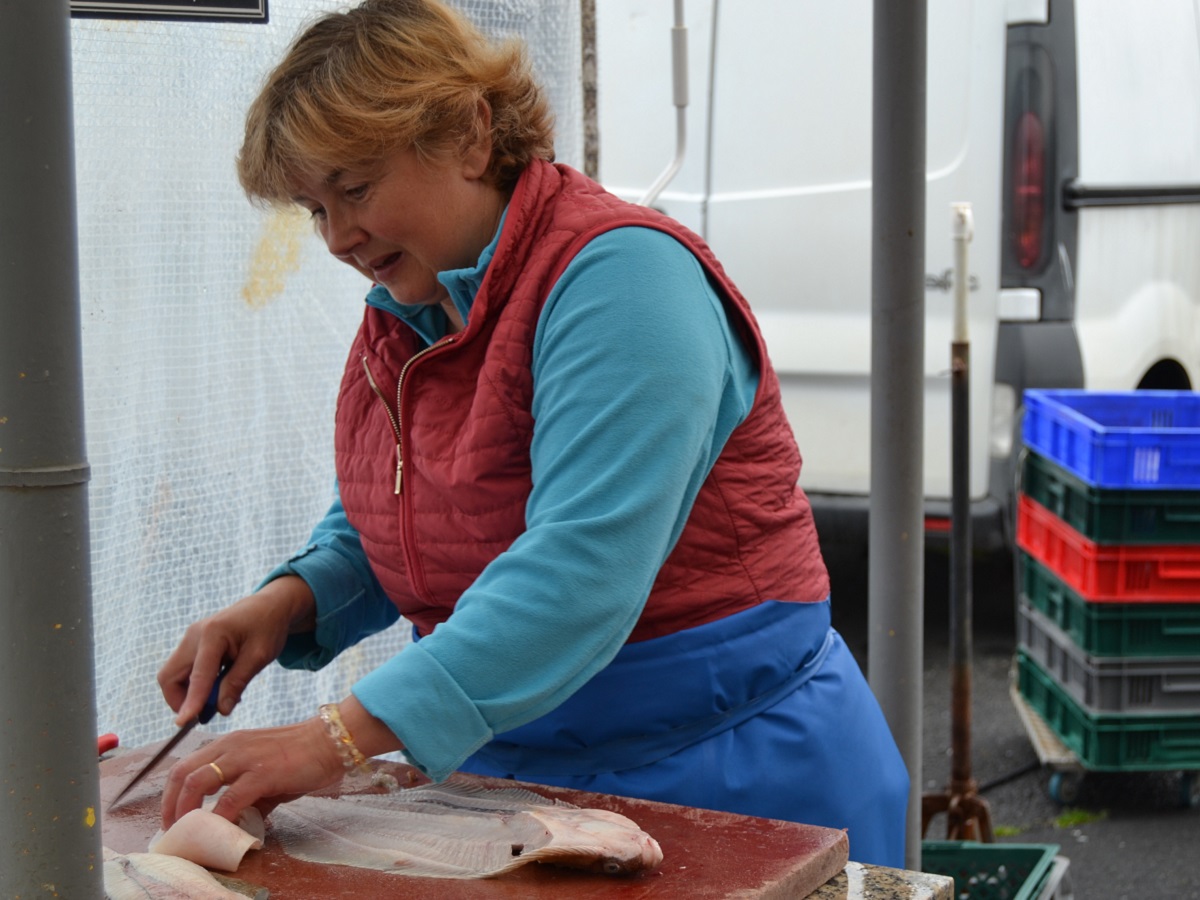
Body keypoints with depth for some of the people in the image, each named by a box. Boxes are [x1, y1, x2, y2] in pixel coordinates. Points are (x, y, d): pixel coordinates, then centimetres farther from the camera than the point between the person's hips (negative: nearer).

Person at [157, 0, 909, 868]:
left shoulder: (618, 277, -22)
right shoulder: (402, 313, 6)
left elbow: (579, 571, -34)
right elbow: (370, 533, 18)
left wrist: (340, 736, -40)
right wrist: (288, 600, -5)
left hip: (721, 773, -7)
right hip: (506, 769, 8)